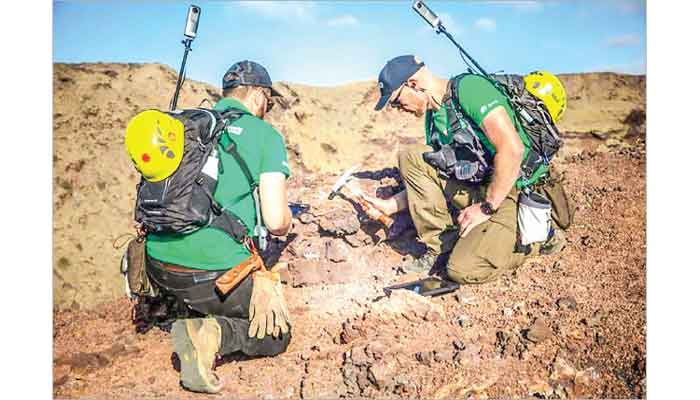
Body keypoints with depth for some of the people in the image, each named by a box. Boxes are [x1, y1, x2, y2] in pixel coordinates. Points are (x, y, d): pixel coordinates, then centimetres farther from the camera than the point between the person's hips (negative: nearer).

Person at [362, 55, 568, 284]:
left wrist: (486, 207, -20)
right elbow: (429, 181, 19)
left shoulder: (469, 87, -15)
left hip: (508, 192, -8)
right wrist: (389, 206, 12)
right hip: (475, 189, 8)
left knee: (463, 269, -22)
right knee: (409, 158, -4)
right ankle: (442, 247, -2)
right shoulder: (432, 118, 12)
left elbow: (512, 148, -25)